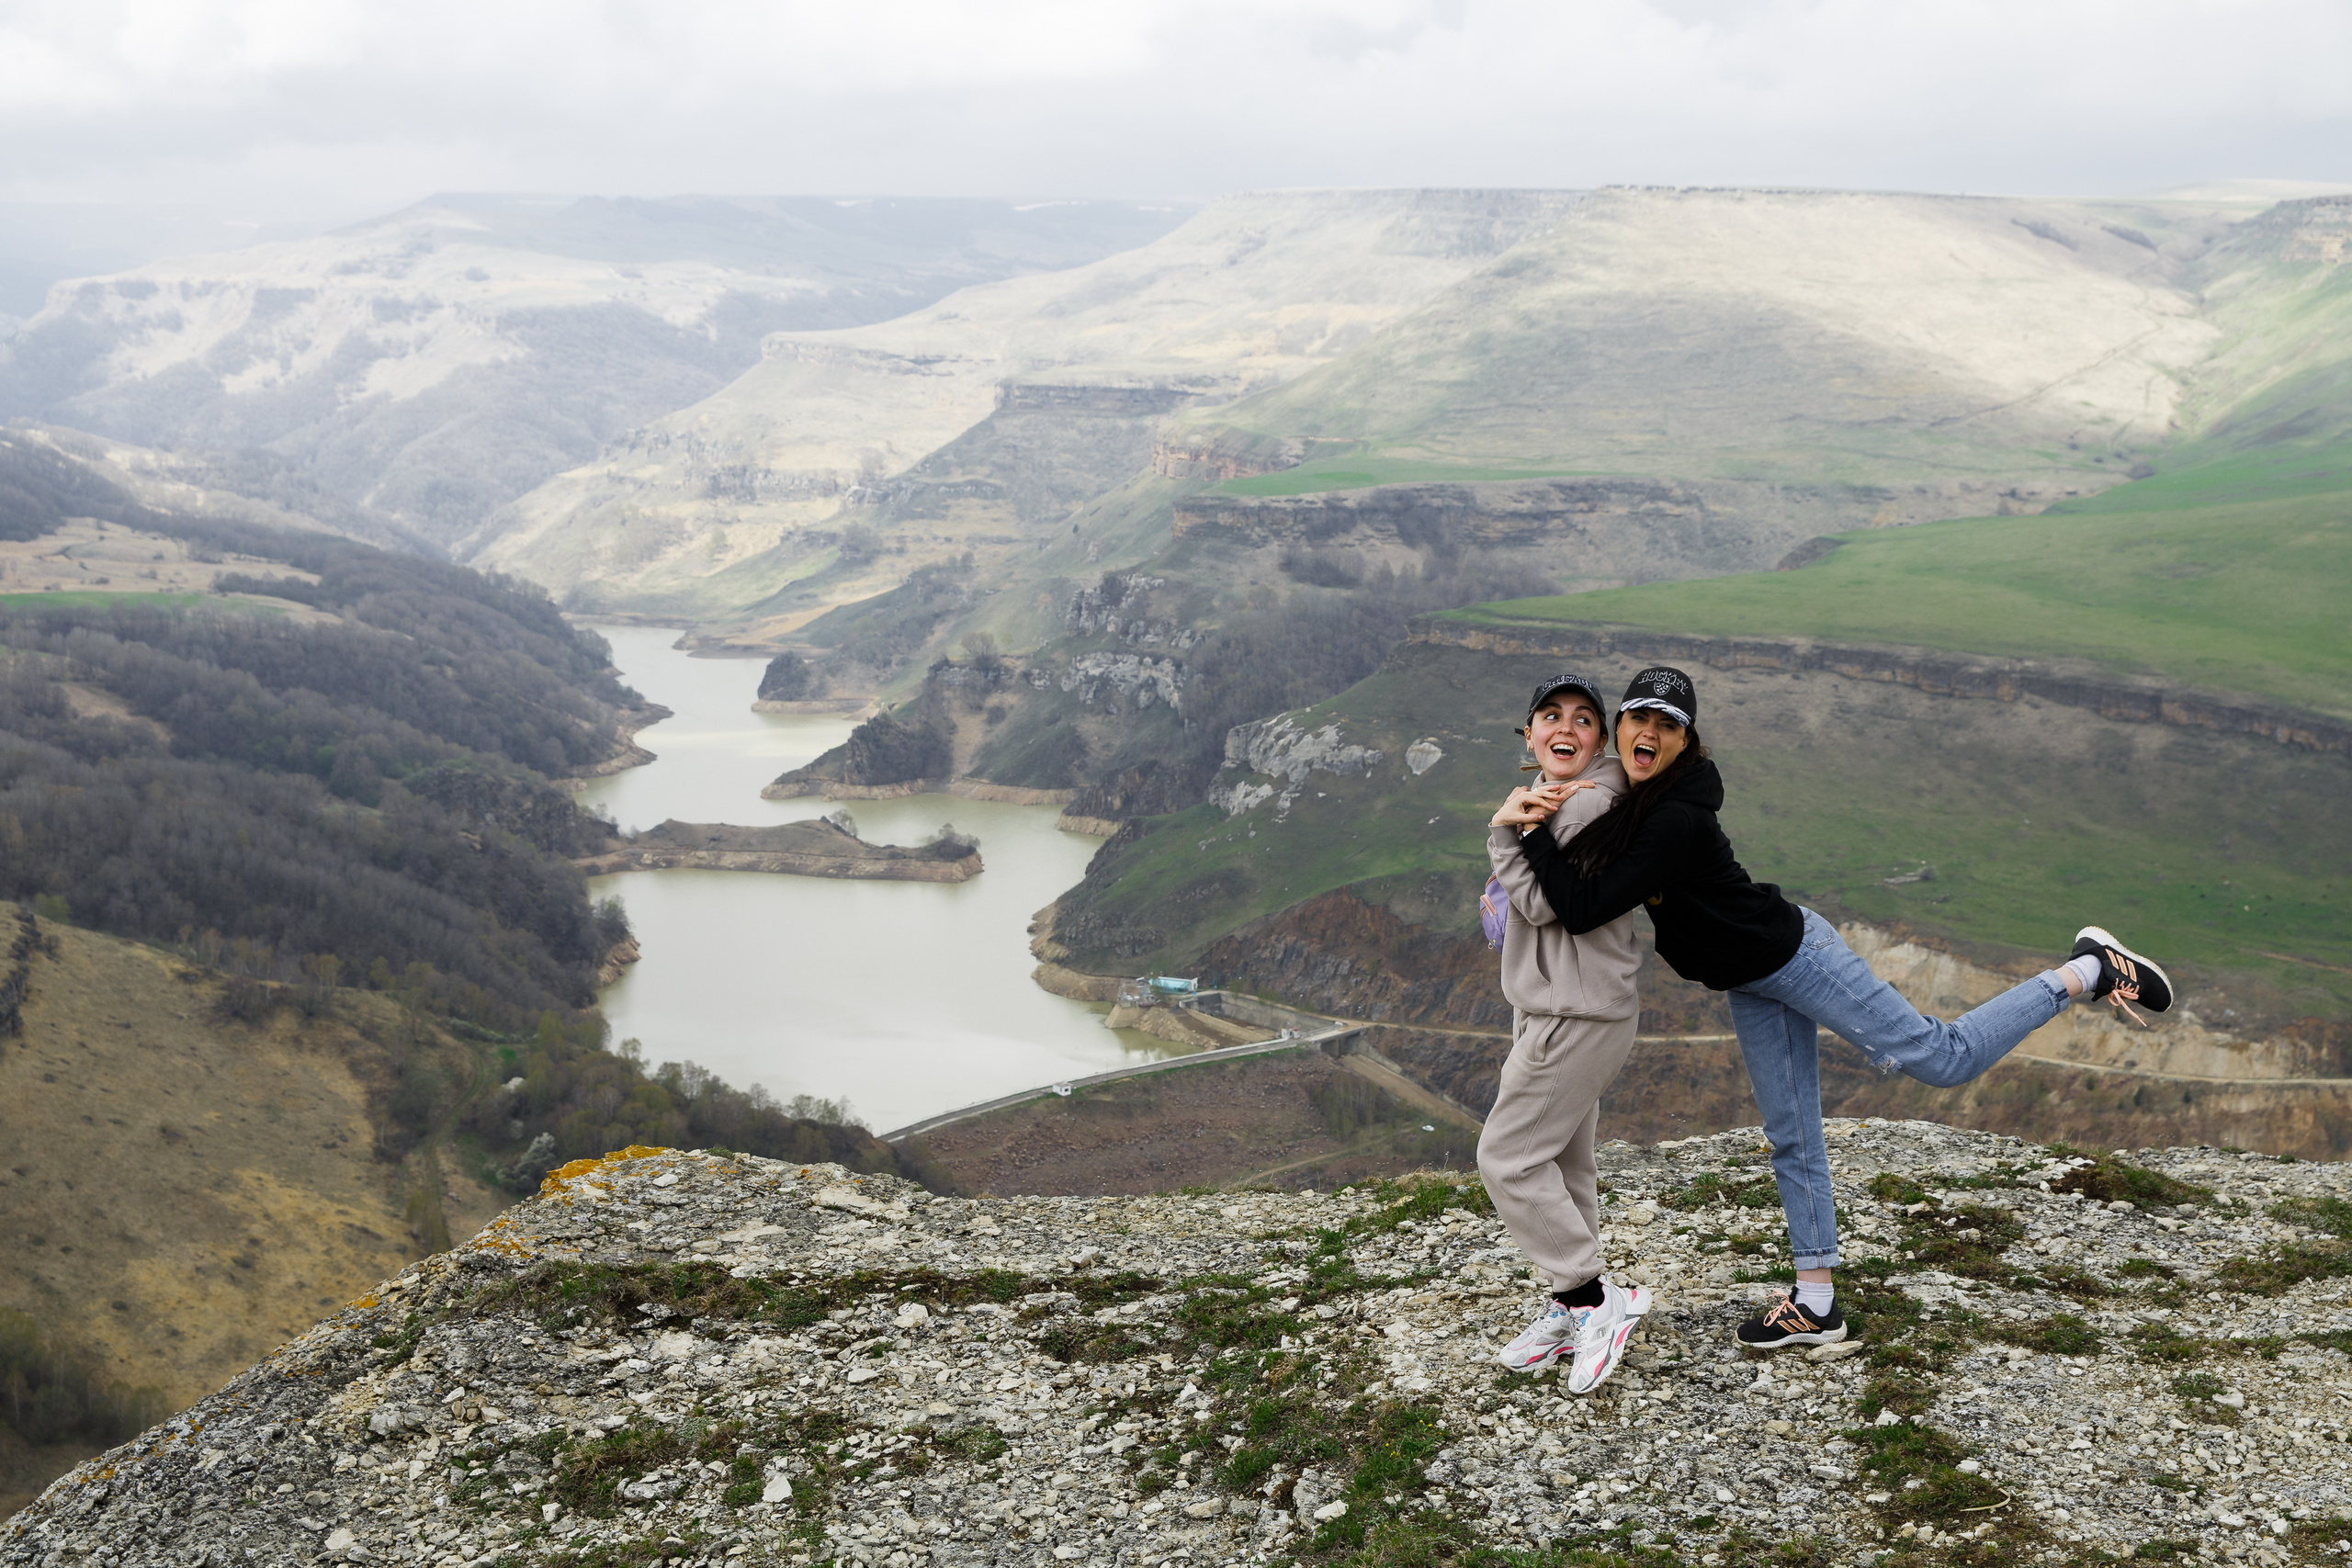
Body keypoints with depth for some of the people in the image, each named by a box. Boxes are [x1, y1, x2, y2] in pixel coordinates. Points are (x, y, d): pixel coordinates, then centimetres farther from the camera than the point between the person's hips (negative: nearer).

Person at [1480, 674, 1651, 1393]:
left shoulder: (1589, 803, -17)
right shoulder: (1549, 800, 15)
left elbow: (1544, 903, -20)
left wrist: (1504, 830, -15)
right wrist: (1516, 820, -13)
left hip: (1577, 1017, -10)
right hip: (1551, 1010, 10)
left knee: (1508, 1157, -7)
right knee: (1563, 1165, 15)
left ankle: (1591, 1298, 0)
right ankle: (1573, 1310, 24)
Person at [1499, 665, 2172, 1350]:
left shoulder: (1677, 820, -30)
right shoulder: (1628, 798, -2)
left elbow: (1586, 909, -37)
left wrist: (1533, 832, -30)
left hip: (1792, 954, -9)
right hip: (1750, 985, 9)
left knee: (1939, 1056, -2)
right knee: (1791, 1140, 12)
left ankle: (2087, 970, 14)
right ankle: (1816, 1305, 20)